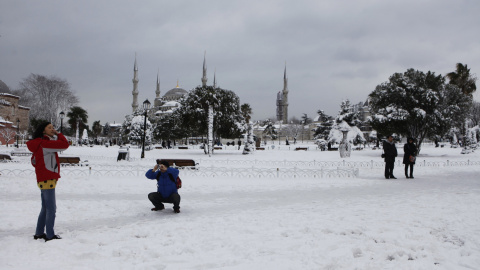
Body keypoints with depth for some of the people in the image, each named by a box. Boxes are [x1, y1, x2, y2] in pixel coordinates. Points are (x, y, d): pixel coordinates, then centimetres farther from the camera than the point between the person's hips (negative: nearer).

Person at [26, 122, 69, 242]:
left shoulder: (40, 143, 16)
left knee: (46, 208, 17)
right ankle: (50, 236, -1)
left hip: (43, 180, 10)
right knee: (51, 208, -5)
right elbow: (65, 145, -20)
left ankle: (39, 233, 24)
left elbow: (34, 161, 24)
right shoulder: (44, 143, -15)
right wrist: (58, 134, -6)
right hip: (47, 179, -10)